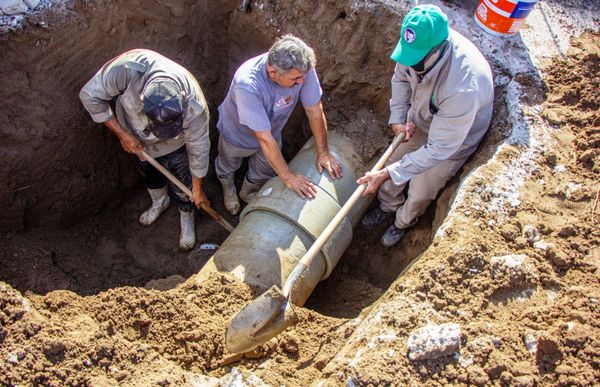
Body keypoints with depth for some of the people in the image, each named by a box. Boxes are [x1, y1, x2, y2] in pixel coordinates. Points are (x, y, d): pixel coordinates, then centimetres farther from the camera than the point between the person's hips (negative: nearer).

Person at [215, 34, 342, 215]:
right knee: (228, 166, 28)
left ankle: (248, 193, 61)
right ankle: (228, 188, 63)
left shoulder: (302, 67, -35)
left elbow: (315, 111, -21)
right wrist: (288, 177, -33)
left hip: (272, 130, 4)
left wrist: (323, 152, -13)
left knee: (263, 173, 28)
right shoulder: (247, 85, -47)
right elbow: (264, 138, -40)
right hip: (237, 132, -3)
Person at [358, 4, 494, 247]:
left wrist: (385, 175, -37)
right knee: (394, 165, 15)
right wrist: (398, 119, -14)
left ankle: (402, 223, 44)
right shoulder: (419, 45, -27)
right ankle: (388, 208, 48)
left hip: (454, 140, -5)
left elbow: (438, 149, -38)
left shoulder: (463, 88, -46)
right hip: (420, 122, 5)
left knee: (419, 194, 9)